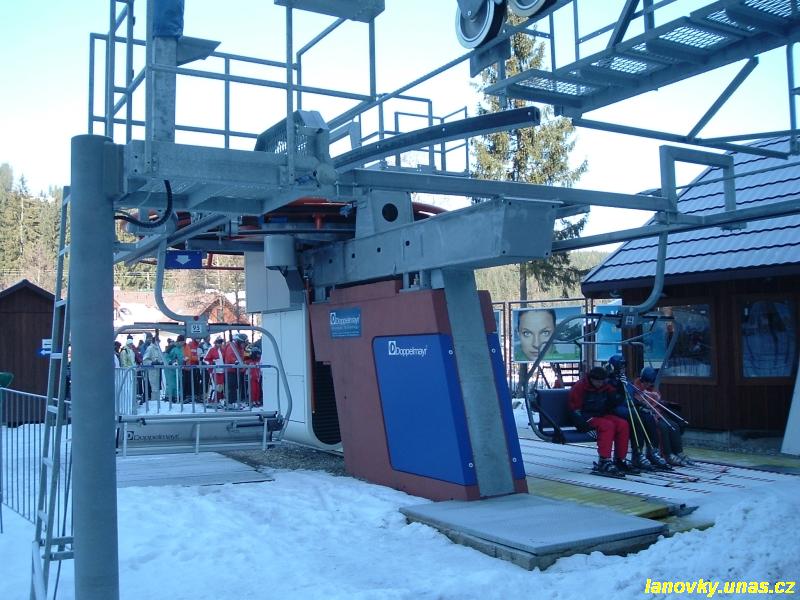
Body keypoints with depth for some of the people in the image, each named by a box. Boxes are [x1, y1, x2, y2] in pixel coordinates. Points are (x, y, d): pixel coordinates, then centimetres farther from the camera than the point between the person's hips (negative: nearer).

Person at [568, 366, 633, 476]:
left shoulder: (606, 387, 9)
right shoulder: (579, 387, -9)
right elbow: (576, 410, -11)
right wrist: (587, 422, -24)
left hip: (602, 416, 7)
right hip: (585, 418, -7)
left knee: (623, 424, -17)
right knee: (607, 425, -32)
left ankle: (619, 460, -11)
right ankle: (604, 463, -37)